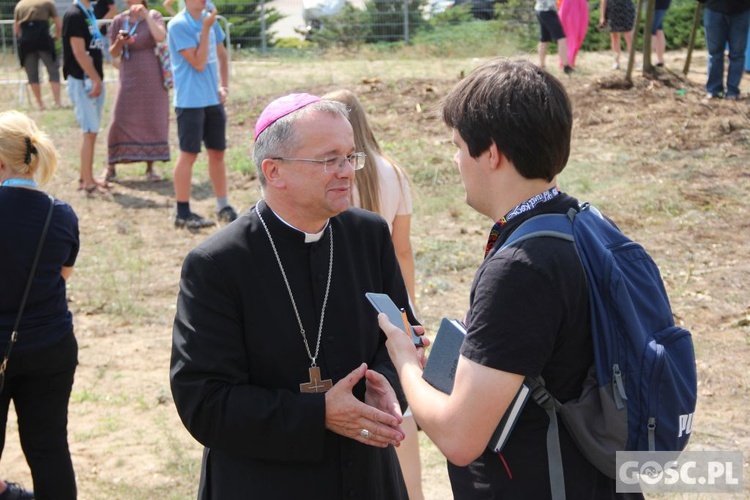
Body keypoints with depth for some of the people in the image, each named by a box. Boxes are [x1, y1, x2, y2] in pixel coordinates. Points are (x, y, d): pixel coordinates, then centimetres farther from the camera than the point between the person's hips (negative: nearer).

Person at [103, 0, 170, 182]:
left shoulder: (153, 16, 0)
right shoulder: (119, 20, 4)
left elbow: (161, 37, -21)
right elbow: (113, 53, 8)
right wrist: (119, 42, -12)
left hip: (152, 79, -1)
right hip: (128, 78, 1)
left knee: (153, 121, 2)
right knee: (119, 121, -4)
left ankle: (150, 168, 12)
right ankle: (110, 167, 7)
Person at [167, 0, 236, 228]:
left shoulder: (209, 19, 9)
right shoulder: (178, 25, -13)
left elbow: (222, 55, 20)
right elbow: (198, 63, -17)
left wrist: (224, 85, 8)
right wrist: (206, 29, -19)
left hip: (213, 99, 7)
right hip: (190, 101, -7)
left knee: (217, 152, 11)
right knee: (188, 154, -3)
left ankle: (223, 206, 21)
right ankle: (183, 213, 4)